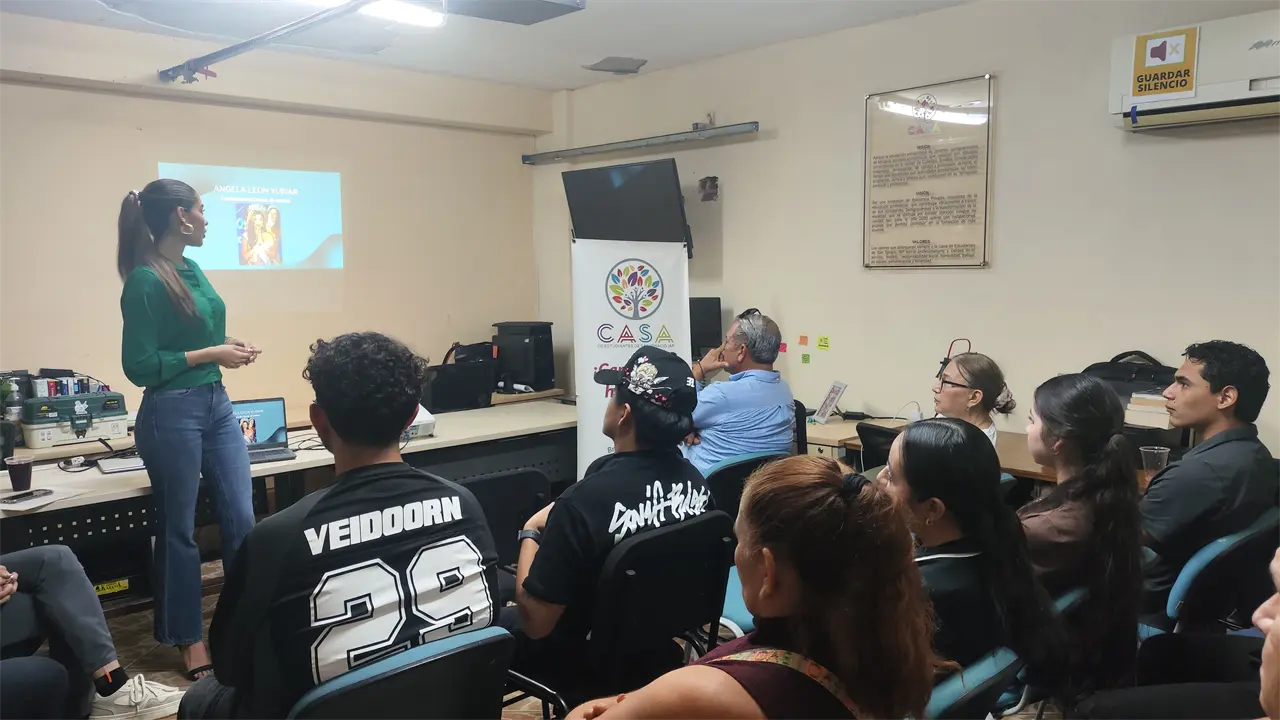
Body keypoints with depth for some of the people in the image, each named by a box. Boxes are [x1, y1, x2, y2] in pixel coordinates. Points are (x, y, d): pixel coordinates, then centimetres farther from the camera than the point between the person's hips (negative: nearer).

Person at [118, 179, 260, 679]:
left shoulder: (192, 270, 9)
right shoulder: (145, 280, -14)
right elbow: (140, 366, -16)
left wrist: (226, 345, 5)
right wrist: (211, 354, -15)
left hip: (217, 404, 8)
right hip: (172, 414, -8)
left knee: (241, 519, 7)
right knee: (178, 529, 7)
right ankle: (189, 638, 22)